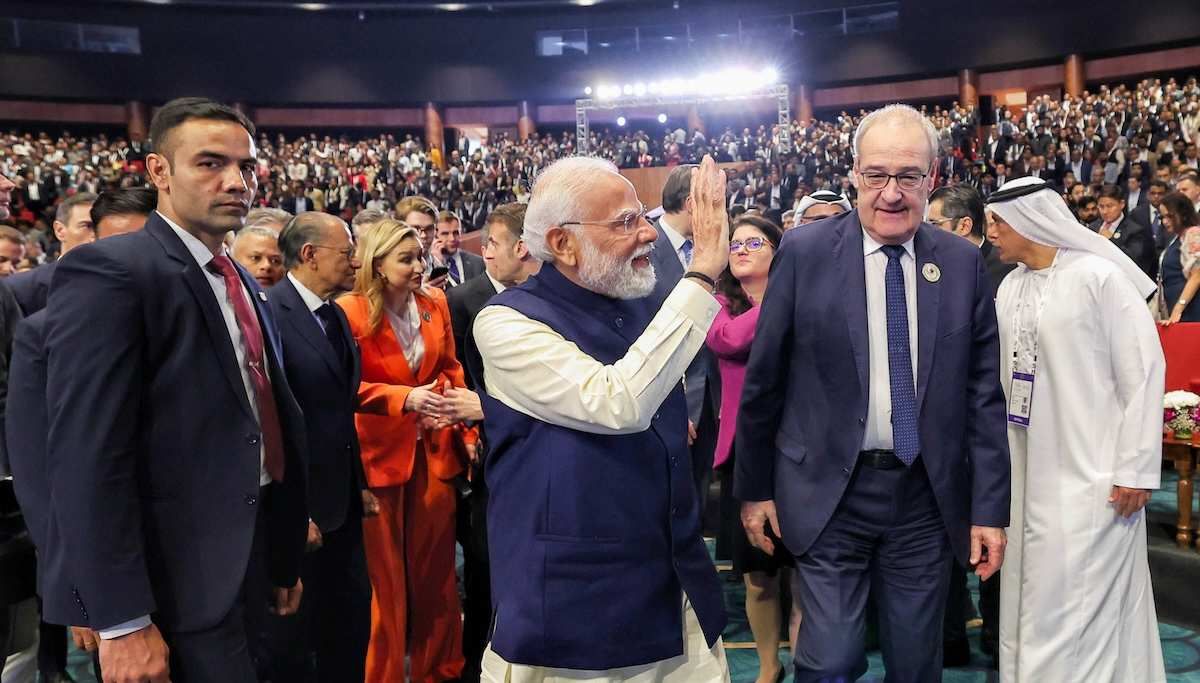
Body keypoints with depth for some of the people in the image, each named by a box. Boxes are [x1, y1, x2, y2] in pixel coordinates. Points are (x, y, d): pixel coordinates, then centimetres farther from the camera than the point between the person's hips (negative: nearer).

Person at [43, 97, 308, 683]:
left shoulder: (244, 284, 12)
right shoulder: (106, 272, -14)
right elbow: (87, 460, -20)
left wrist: (286, 562, 15)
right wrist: (121, 622, -21)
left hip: (254, 576, 8)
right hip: (181, 594, -8)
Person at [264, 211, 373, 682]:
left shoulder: (336, 315, 9)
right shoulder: (268, 314, -17)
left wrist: (358, 483, 14)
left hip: (343, 501, 8)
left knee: (351, 620, 18)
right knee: (291, 633, 11)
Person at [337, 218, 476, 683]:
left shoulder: (435, 303, 1)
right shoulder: (350, 312, -14)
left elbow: (450, 370, 8)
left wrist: (467, 429, -2)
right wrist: (405, 397, -28)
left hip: (433, 449, 4)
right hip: (379, 451, -4)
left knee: (435, 569, 14)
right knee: (383, 574, 9)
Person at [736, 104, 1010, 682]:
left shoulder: (963, 263, 1)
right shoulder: (804, 253, -7)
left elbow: (983, 393, 3)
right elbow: (763, 380, -1)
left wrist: (990, 506, 1)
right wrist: (754, 487, 3)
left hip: (926, 499, 3)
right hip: (828, 494, -2)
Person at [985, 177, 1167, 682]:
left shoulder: (1101, 276, -11)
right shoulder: (1010, 287, 8)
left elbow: (1144, 371, -11)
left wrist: (1135, 469, -12)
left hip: (1092, 473, -6)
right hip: (1031, 471, 6)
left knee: (1079, 602, -1)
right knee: (1032, 598, 14)